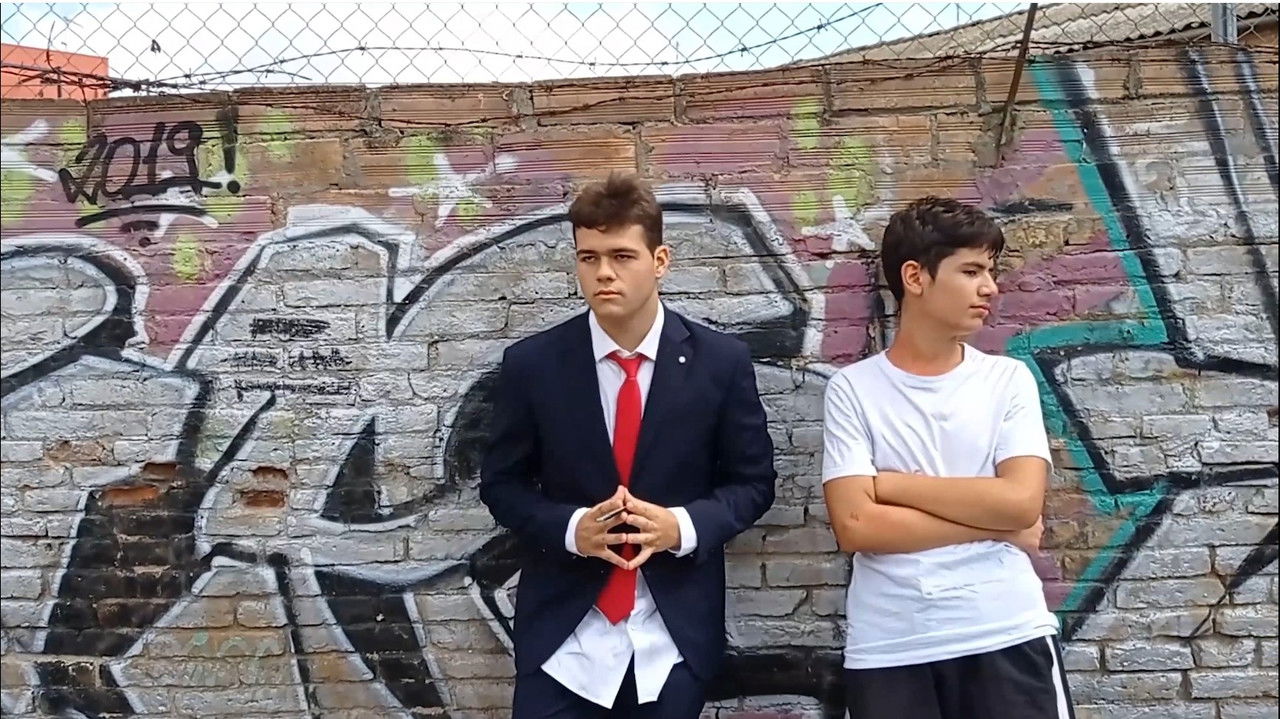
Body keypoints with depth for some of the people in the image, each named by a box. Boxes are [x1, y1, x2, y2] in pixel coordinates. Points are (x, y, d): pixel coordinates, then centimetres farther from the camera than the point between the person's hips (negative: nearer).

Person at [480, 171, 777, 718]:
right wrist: (571, 528, -16)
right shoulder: (530, 364, -5)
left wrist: (683, 526, -16)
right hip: (563, 634, 0)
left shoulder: (722, 361, -5)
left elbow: (752, 480, 2)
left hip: (676, 635, 1)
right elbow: (501, 483, 3)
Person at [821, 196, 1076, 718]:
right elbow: (855, 526, -11)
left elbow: (1022, 501, -9)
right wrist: (993, 524, -9)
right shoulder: (852, 389, -2)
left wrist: (890, 483, -8)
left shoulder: (1008, 379, 4)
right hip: (889, 652, -1)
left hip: (1006, 639, 1)